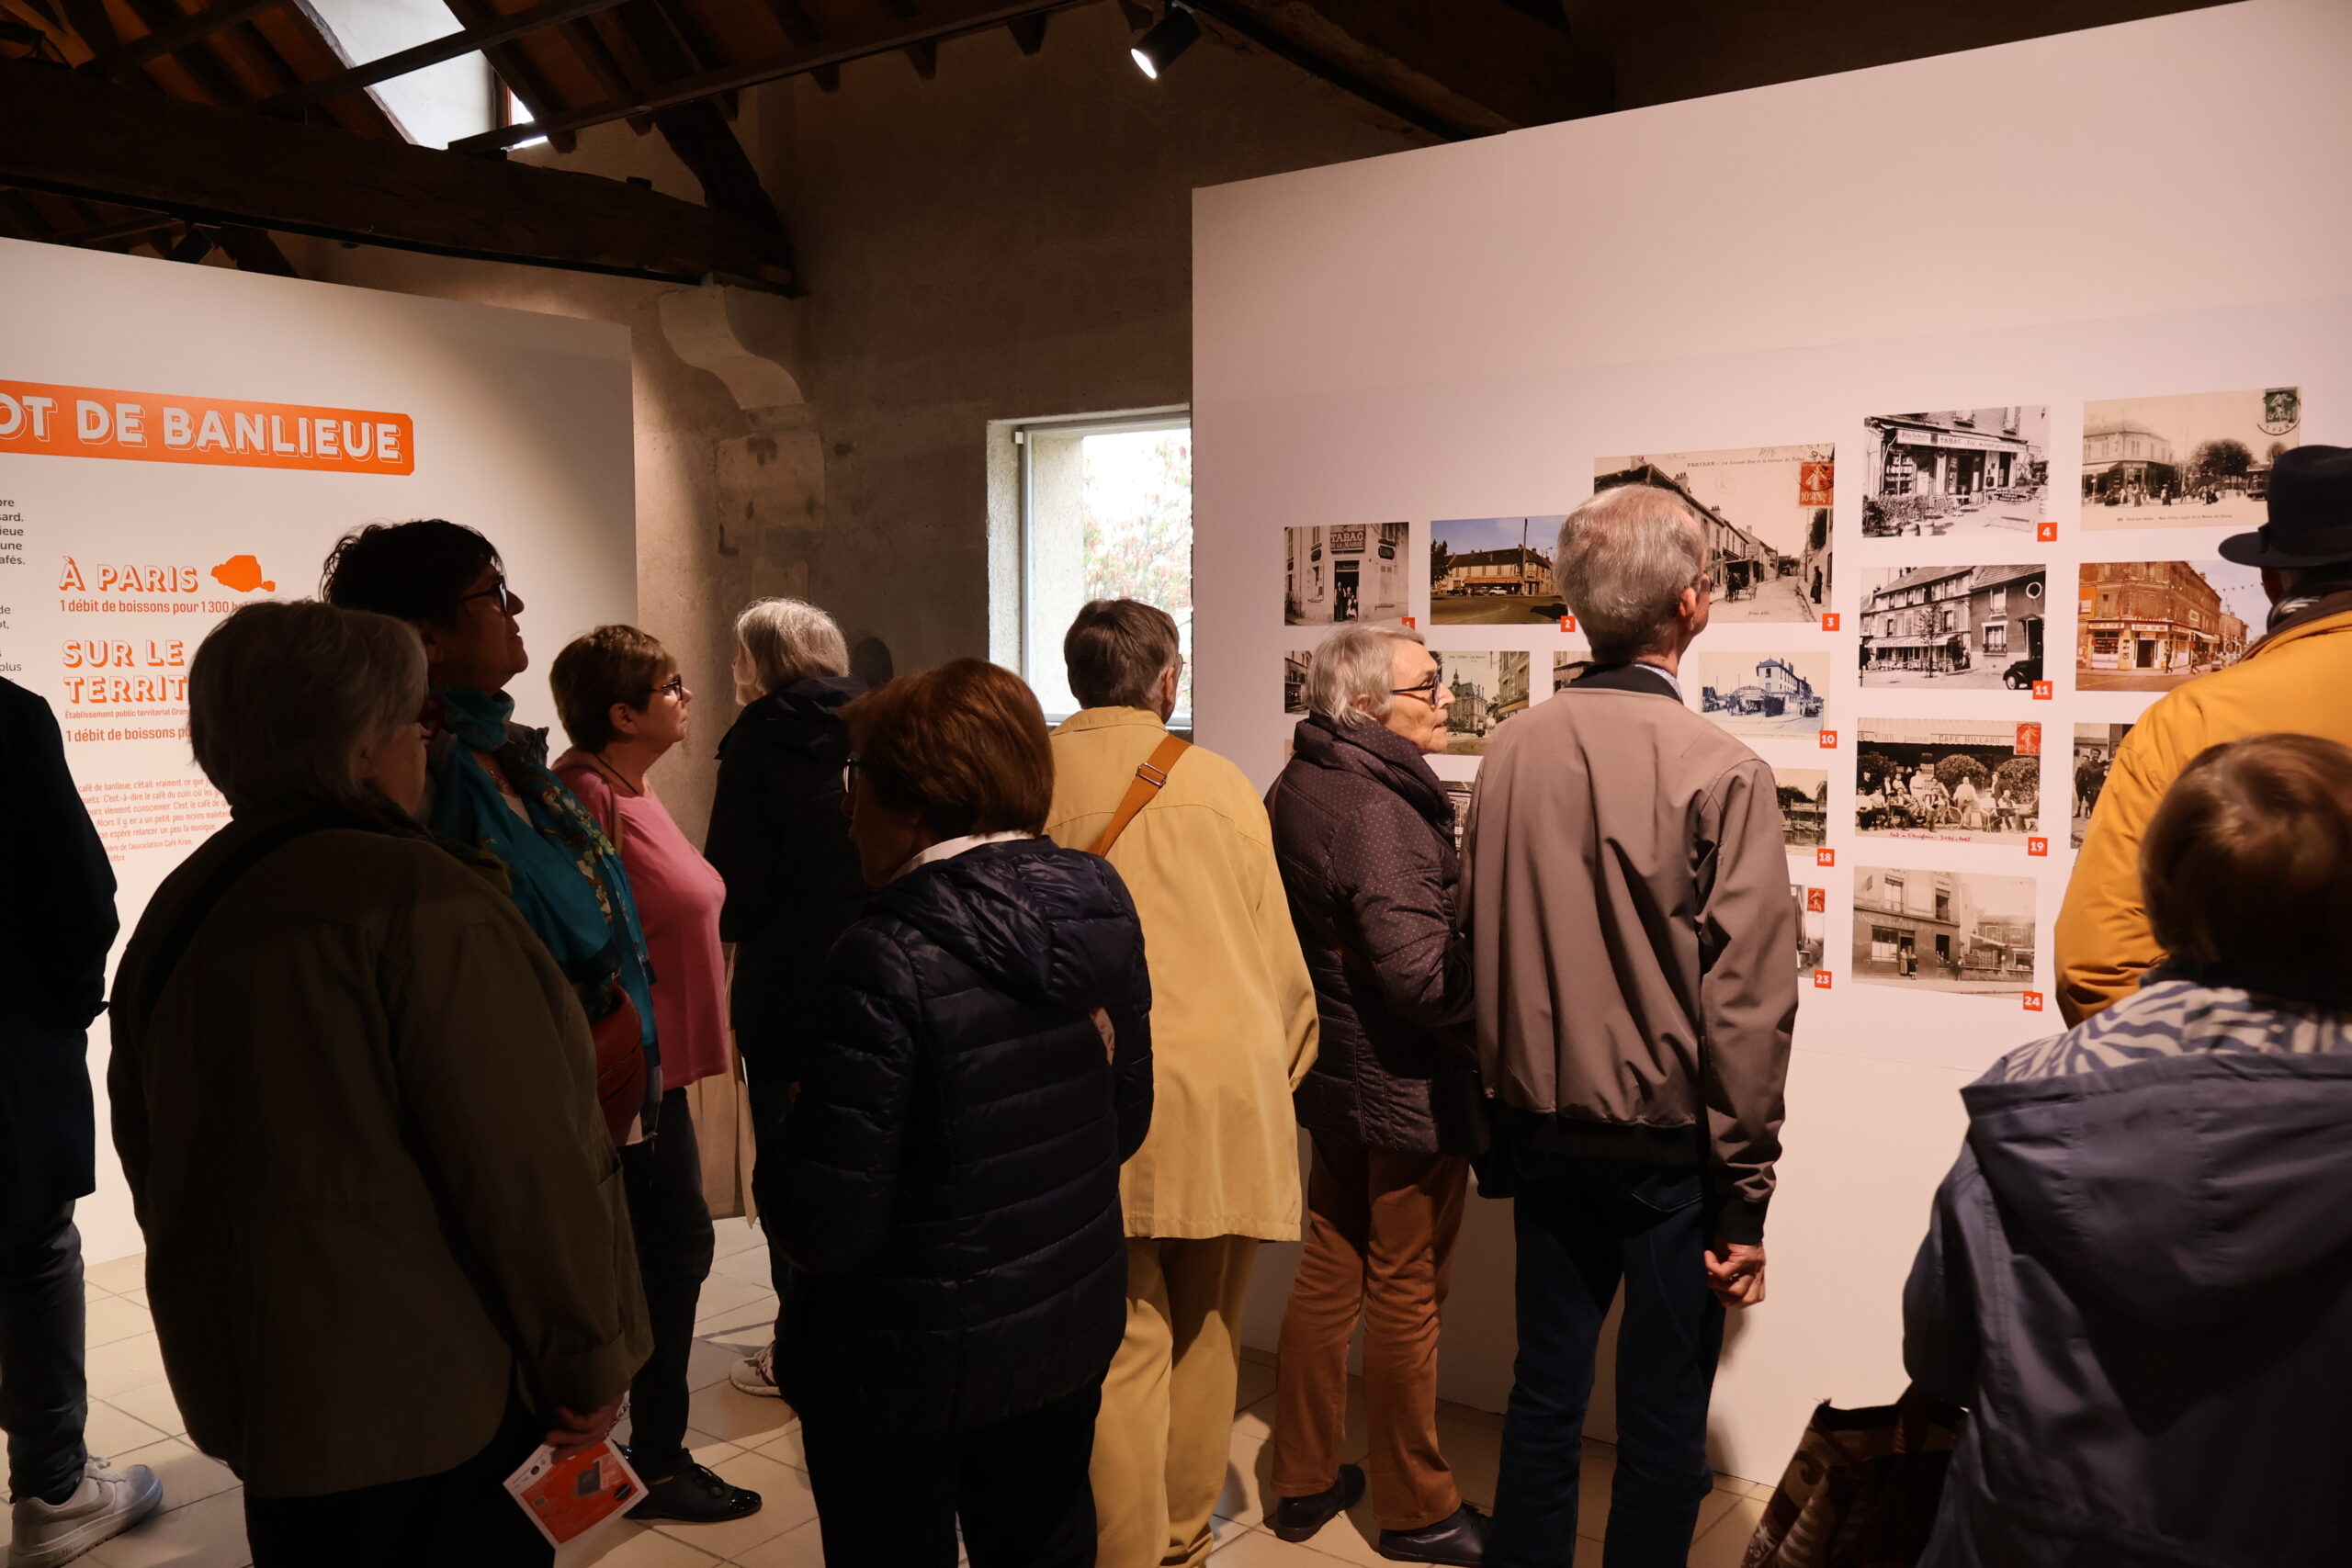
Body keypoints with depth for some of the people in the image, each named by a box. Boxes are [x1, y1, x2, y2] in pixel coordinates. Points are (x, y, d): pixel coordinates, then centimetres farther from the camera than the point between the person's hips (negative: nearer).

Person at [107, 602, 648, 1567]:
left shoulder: (176, 910, 4)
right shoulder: (419, 901, -22)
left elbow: (151, 1160, 14)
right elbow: (527, 1166, -23)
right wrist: (591, 1360, -11)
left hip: (250, 1381, 8)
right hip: (440, 1401, -8)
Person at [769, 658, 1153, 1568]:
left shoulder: (889, 962, -26)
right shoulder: (1099, 909, -6)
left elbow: (824, 1226, -23)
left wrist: (796, 1126, -4)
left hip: (909, 1360, -6)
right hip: (1071, 1325, 6)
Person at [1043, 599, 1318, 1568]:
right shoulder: (1221, 782, 2)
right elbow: (1276, 951, 5)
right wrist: (1282, 1070, 18)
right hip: (1230, 1097, 2)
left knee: (1127, 1346, 4)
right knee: (1205, 1336, 16)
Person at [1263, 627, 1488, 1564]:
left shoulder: (1297, 788, 4)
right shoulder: (1378, 812, -25)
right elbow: (1423, 977, -29)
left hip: (1335, 1079, 9)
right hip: (1408, 1092, -9)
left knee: (1329, 1273, 19)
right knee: (1407, 1295, 7)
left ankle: (1304, 1482, 33)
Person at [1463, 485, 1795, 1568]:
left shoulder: (1510, 752, -3)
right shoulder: (1720, 773, -17)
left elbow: (1479, 955, 4)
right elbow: (1746, 1004, -15)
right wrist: (1745, 1193, -6)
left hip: (1541, 1134, 4)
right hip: (1668, 1145, -4)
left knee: (1543, 1394, 17)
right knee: (1662, 1420, 11)